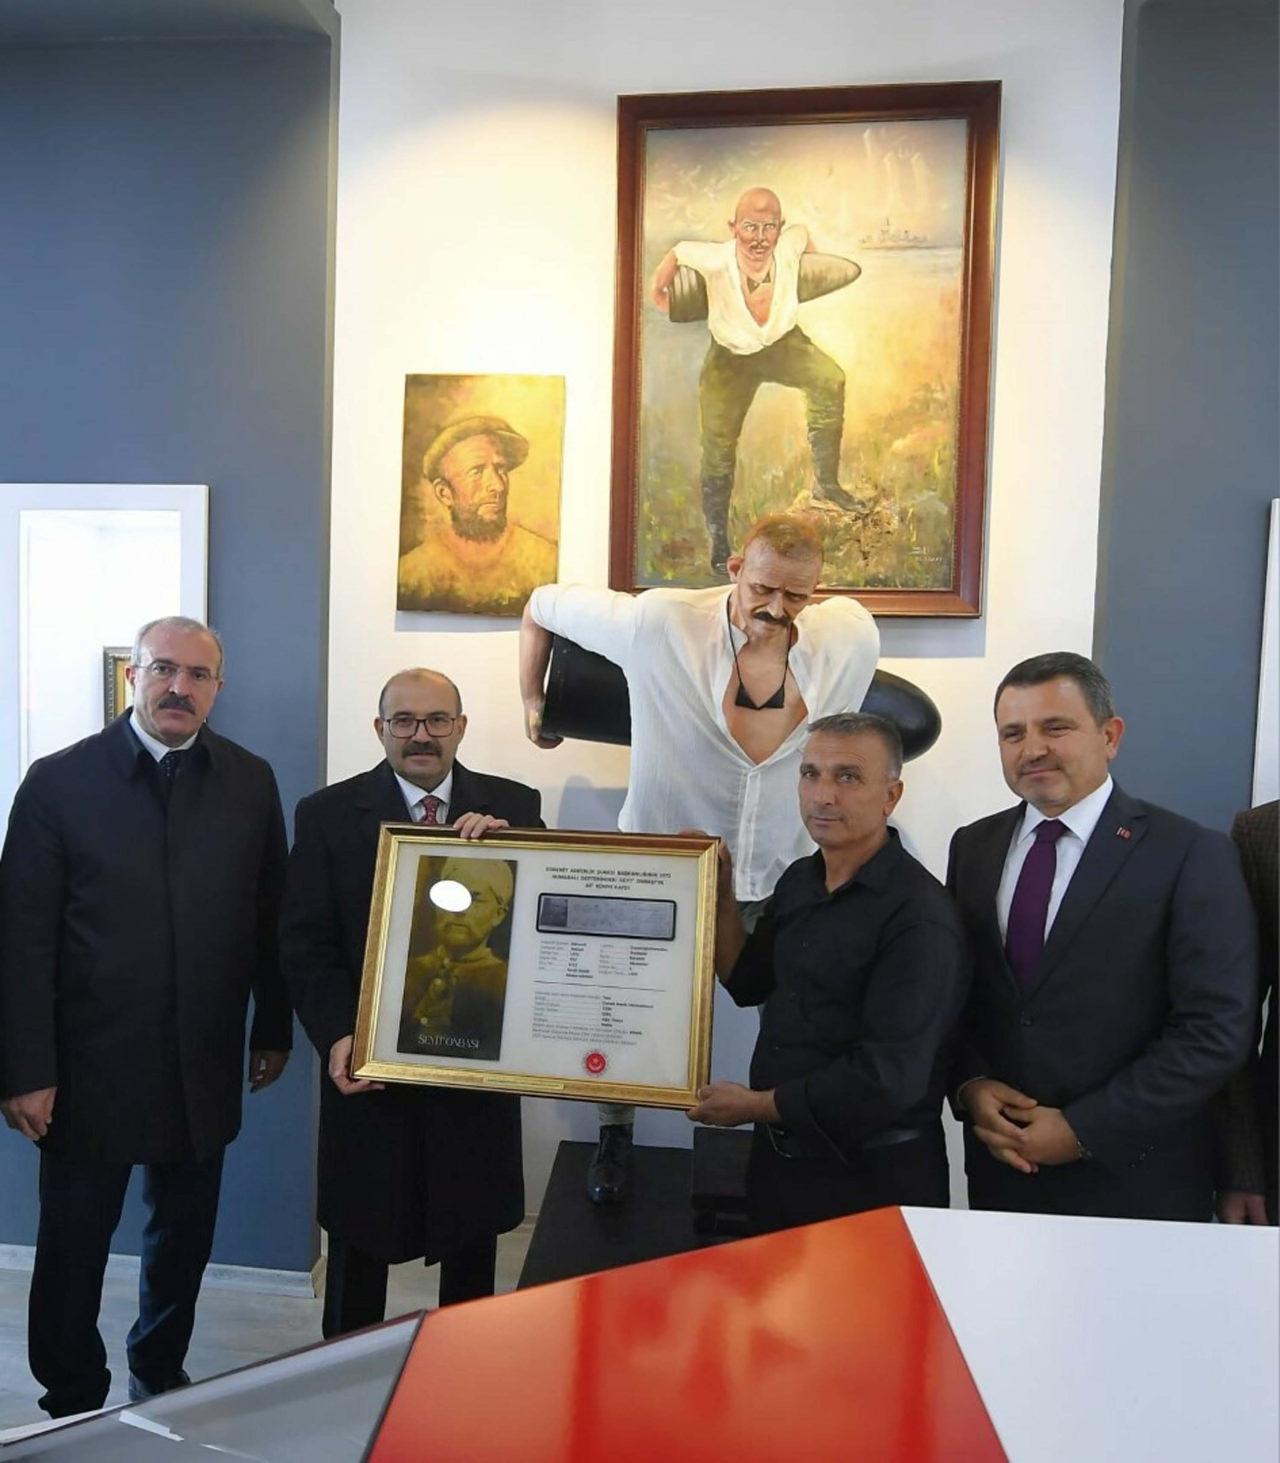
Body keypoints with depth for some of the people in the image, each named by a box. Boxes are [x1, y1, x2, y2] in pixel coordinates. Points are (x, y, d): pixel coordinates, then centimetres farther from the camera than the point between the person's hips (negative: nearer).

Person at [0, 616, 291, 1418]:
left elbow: (270, 919, 4)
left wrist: (274, 1029, 6)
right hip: (90, 1066, -2)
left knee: (184, 1242, 18)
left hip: (203, 1069, 3)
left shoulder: (251, 781, 0)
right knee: (73, 1248, 13)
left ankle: (161, 1379, 41)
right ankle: (72, 1406, 35)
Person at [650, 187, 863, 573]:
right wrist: (658, 287, 5)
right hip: (730, 356, -1)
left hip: (784, 342, 1)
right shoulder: (715, 260, -30)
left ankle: (826, 482, -14)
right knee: (717, 449, -5)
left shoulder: (791, 243, -25)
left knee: (829, 380, -27)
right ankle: (718, 538, 12)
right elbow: (678, 250, -8)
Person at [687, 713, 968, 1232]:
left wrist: (756, 1105, -16)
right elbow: (748, 983, 11)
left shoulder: (920, 916, -23)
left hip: (873, 1177, -7)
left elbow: (889, 1078, -26)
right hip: (777, 1153, 7)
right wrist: (719, 895, -3)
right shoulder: (799, 880, 2)